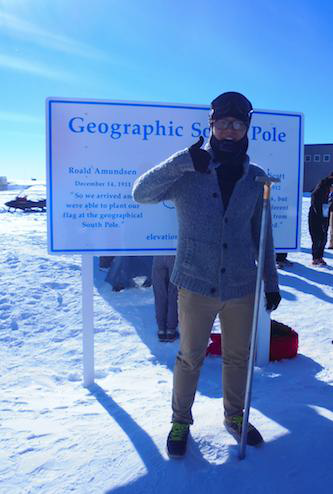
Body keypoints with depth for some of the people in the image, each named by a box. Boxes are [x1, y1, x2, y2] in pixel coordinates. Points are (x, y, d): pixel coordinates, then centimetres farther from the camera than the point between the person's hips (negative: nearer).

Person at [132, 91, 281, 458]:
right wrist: (183, 161, -28)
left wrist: (271, 283, 11)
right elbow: (141, 193, -17)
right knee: (190, 358, 11)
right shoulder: (188, 173, -6)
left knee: (238, 357, 18)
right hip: (197, 286, -3)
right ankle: (180, 421, 34)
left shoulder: (255, 178, 4)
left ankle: (234, 416, 42)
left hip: (242, 287, 3)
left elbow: (262, 235, 10)